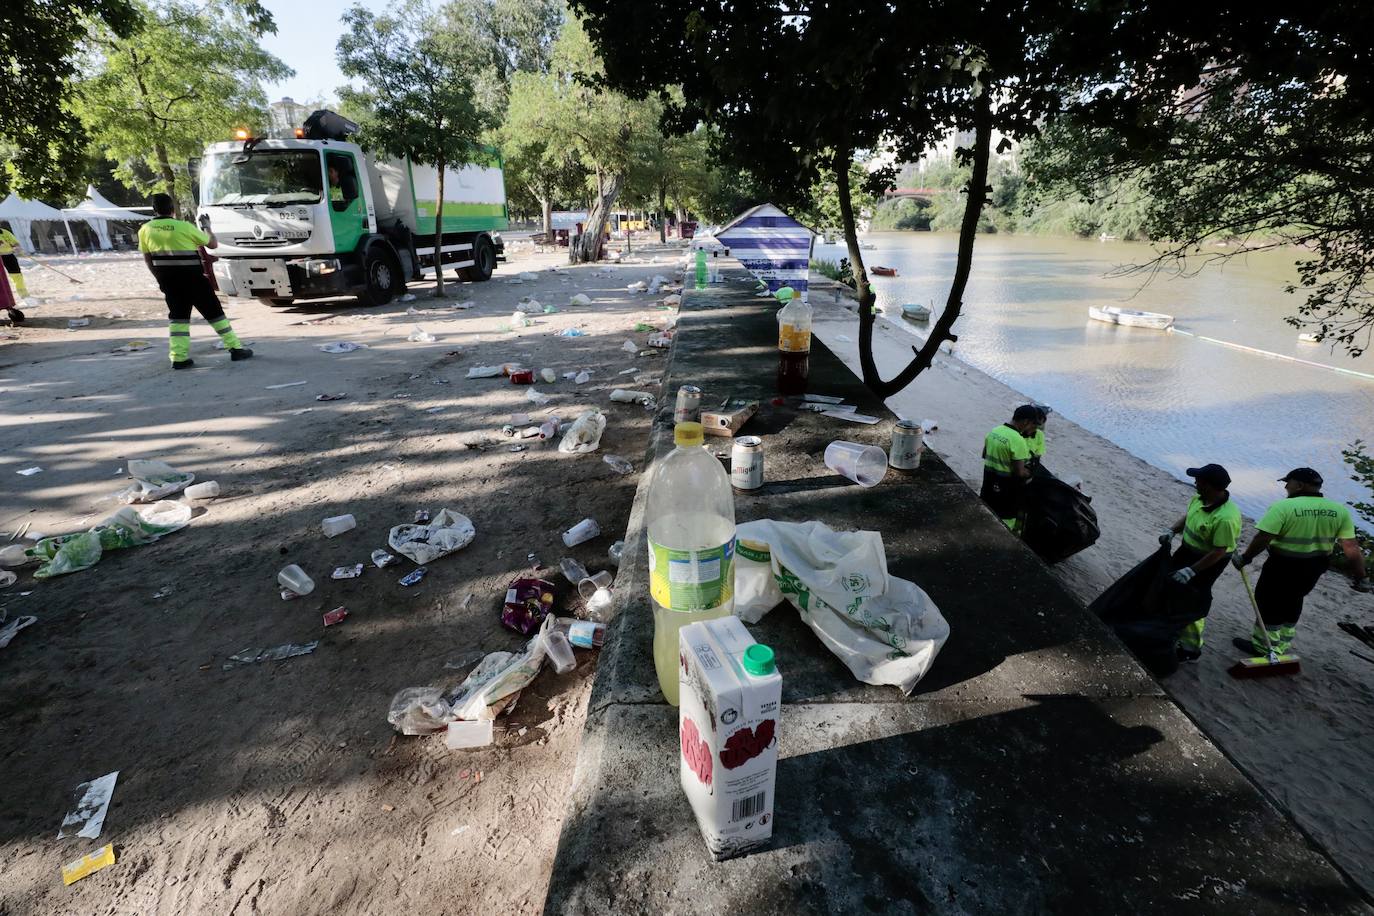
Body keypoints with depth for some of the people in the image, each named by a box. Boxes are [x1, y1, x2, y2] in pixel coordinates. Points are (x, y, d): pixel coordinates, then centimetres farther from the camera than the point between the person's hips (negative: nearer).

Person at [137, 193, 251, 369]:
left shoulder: (145, 230, 2)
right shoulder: (185, 227, -11)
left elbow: (147, 259, 9)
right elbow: (213, 244, 1)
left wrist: (160, 278, 22)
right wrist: (207, 228, 19)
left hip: (168, 281, 4)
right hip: (193, 279, -4)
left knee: (177, 316, 11)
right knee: (214, 313, 4)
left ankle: (179, 357, 2)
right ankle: (236, 348, 5)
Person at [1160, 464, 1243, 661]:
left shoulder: (1225, 518, -35)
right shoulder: (1200, 499, -11)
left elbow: (1219, 552, -29)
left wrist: (1192, 570, -26)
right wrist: (1172, 531, -5)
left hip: (1210, 561, -9)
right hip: (1188, 549, 9)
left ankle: (1191, 649, 20)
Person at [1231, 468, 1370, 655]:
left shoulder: (1283, 506, -20)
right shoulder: (1340, 510, -2)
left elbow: (1262, 539, -23)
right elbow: (1351, 547, -3)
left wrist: (1245, 558, -11)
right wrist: (1360, 577, 4)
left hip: (1284, 564, -6)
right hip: (1315, 567, 6)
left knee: (1269, 601, 10)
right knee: (1292, 601, 23)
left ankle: (1263, 646, 19)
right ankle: (1282, 645, 36)